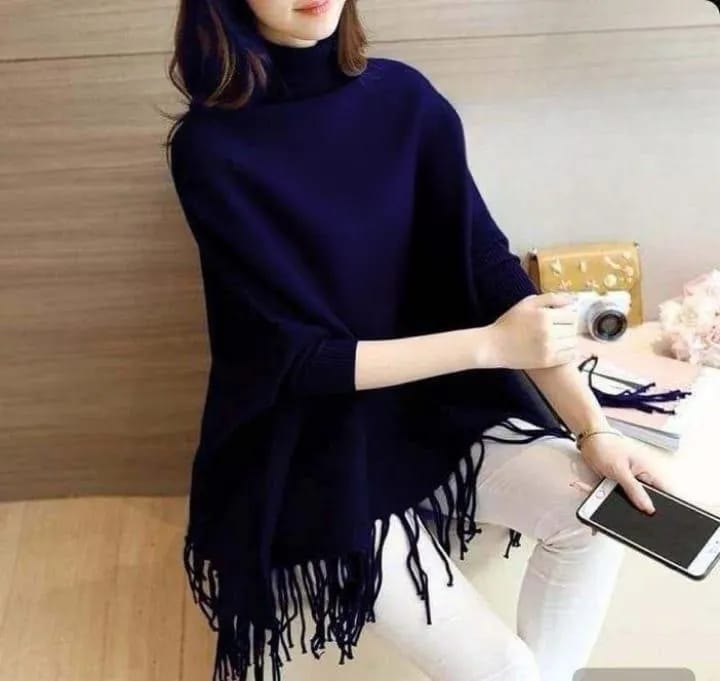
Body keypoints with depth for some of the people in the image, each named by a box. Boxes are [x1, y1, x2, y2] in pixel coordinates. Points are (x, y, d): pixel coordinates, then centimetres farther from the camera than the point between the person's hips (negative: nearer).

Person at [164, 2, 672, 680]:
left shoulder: (403, 96, -5)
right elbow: (294, 355, -19)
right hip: (312, 445, -4)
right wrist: (494, 345, -21)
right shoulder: (211, 148, -17)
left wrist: (594, 430, -14)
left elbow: (487, 262, -7)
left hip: (432, 403, 5)